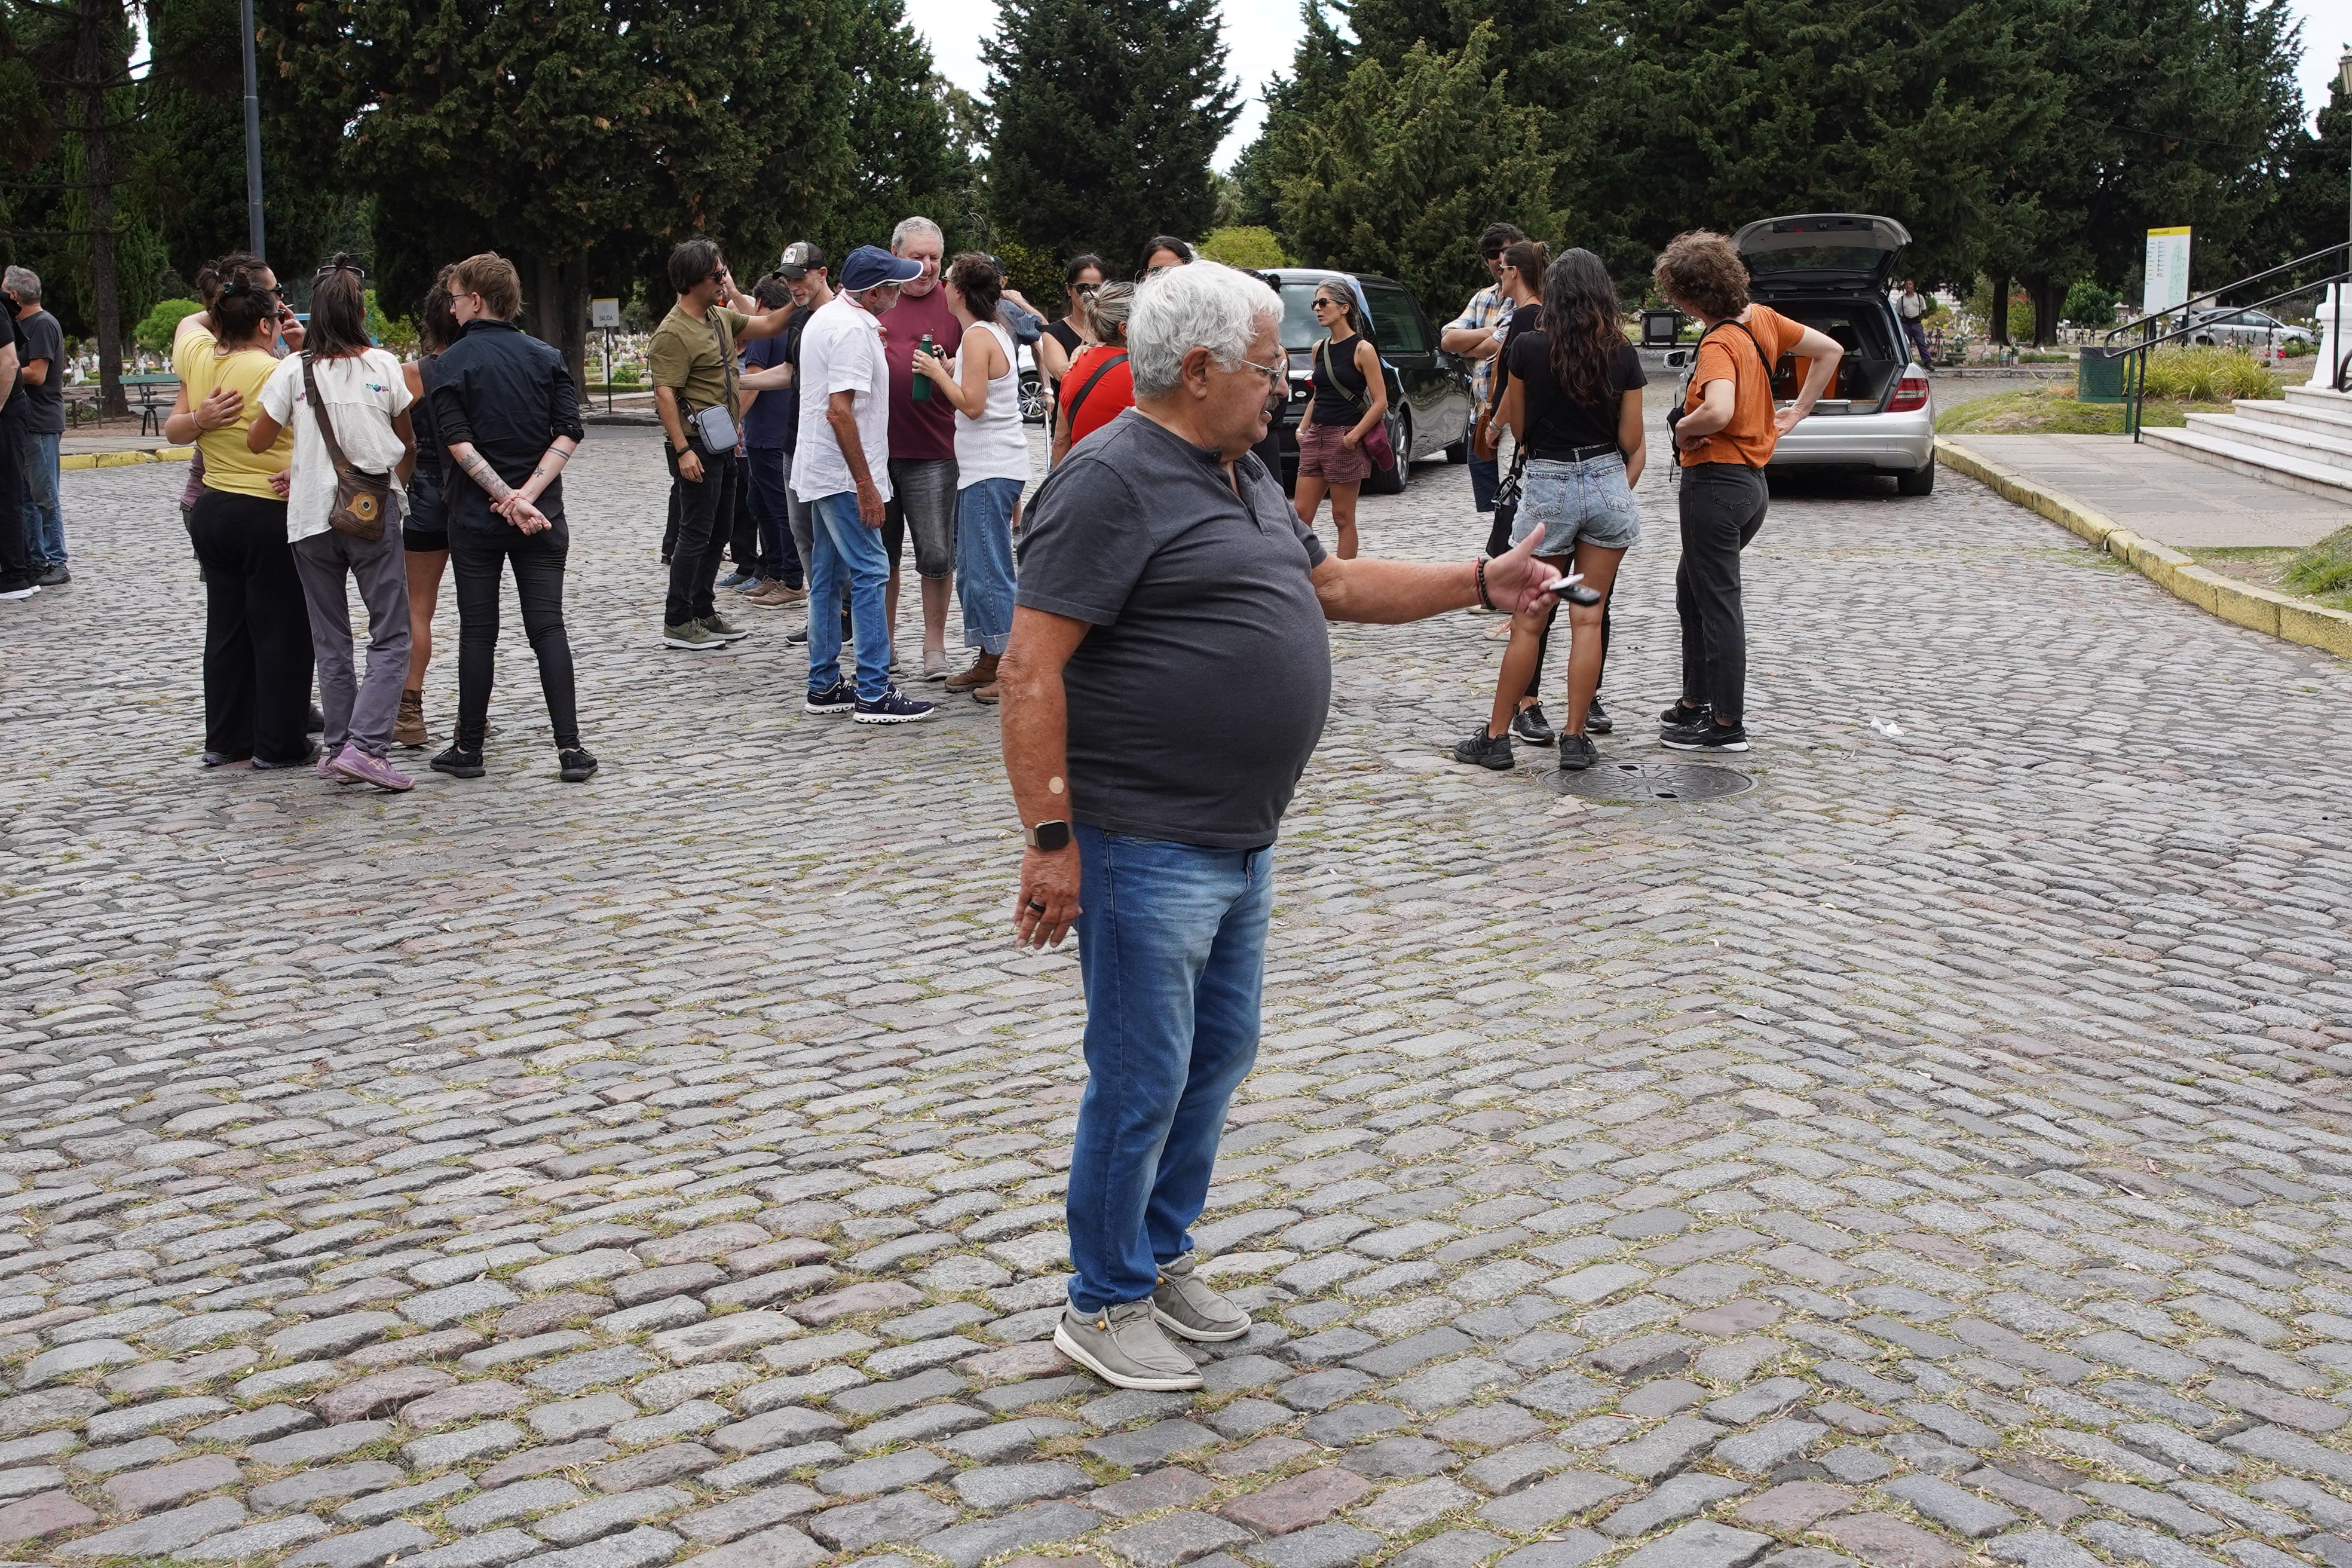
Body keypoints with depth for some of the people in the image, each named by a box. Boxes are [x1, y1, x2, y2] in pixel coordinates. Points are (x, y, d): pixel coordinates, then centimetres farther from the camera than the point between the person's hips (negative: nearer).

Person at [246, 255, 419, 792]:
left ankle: (339, 747, 14)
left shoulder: (293, 370, -2)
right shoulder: (382, 366, -3)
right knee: (391, 637, 1)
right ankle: (365, 746, -13)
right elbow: (407, 442, 9)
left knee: (330, 639, 13)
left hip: (311, 516, 2)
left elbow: (257, 442, 5)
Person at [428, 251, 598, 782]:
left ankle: (469, 747, 13)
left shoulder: (454, 362, -5)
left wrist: (509, 498, -16)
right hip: (542, 516, 2)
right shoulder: (546, 358, 4)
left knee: (478, 631, 6)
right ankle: (570, 748, -5)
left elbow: (459, 443, -14)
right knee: (548, 627, 2)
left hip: (475, 515, -2)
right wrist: (528, 493, -10)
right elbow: (569, 434, -4)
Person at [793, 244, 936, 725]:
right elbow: (840, 412, -24)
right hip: (844, 475, -10)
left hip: (820, 471, 10)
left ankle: (824, 686, 18)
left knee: (827, 576, 13)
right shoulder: (854, 330, -18)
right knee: (870, 574, -8)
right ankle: (874, 694, -8)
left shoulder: (824, 318, 14)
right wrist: (865, 485, -23)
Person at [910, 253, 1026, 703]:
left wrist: (937, 372, -9)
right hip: (984, 467, 10)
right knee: (973, 568, 13)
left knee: (988, 569, -9)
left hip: (991, 469, -10)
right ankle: (987, 663, 19)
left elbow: (972, 405, -20)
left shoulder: (978, 337, -13)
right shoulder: (995, 331, 16)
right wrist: (951, 371, 9)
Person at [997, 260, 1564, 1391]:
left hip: (1240, 839, 10)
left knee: (1219, 1053, 19)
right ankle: (1105, 1305, 18)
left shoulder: (1242, 474, 13)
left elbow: (1333, 583, 26)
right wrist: (1051, 839, -23)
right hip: (1147, 847, -10)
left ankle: (1161, 1256, 36)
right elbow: (1031, 669, -21)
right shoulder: (1113, 481, -17)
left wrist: (1479, 583, 20)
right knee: (1143, 1082, 1)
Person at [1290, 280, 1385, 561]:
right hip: (1315, 436, 6)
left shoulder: (1362, 349, -6)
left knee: (1343, 516, 0)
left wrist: (1354, 436, -18)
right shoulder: (1319, 349, 13)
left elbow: (1381, 403, -9)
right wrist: (1303, 428, 9)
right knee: (1302, 514, 0)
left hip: (1345, 438, -6)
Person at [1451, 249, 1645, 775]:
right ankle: (1575, 738, 7)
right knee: (1587, 619, 6)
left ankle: (1496, 736, 11)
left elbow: (1517, 428, 4)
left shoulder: (1528, 346, -6)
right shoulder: (1622, 353, -1)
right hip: (1608, 484, 2)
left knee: (1528, 623, 5)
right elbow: (1631, 441, 1)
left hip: (1547, 486, -2)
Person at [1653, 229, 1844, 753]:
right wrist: (1796, 413, 15)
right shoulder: (1761, 319, 5)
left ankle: (1727, 724, 7)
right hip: (1752, 479, 10)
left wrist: (1683, 427, -19)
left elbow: (1719, 411, -38)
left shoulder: (1719, 345, -20)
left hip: (1715, 479, -9)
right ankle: (1697, 701, 31)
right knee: (1693, 587, 22)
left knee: (1717, 601, -1)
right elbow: (1829, 350, 15)